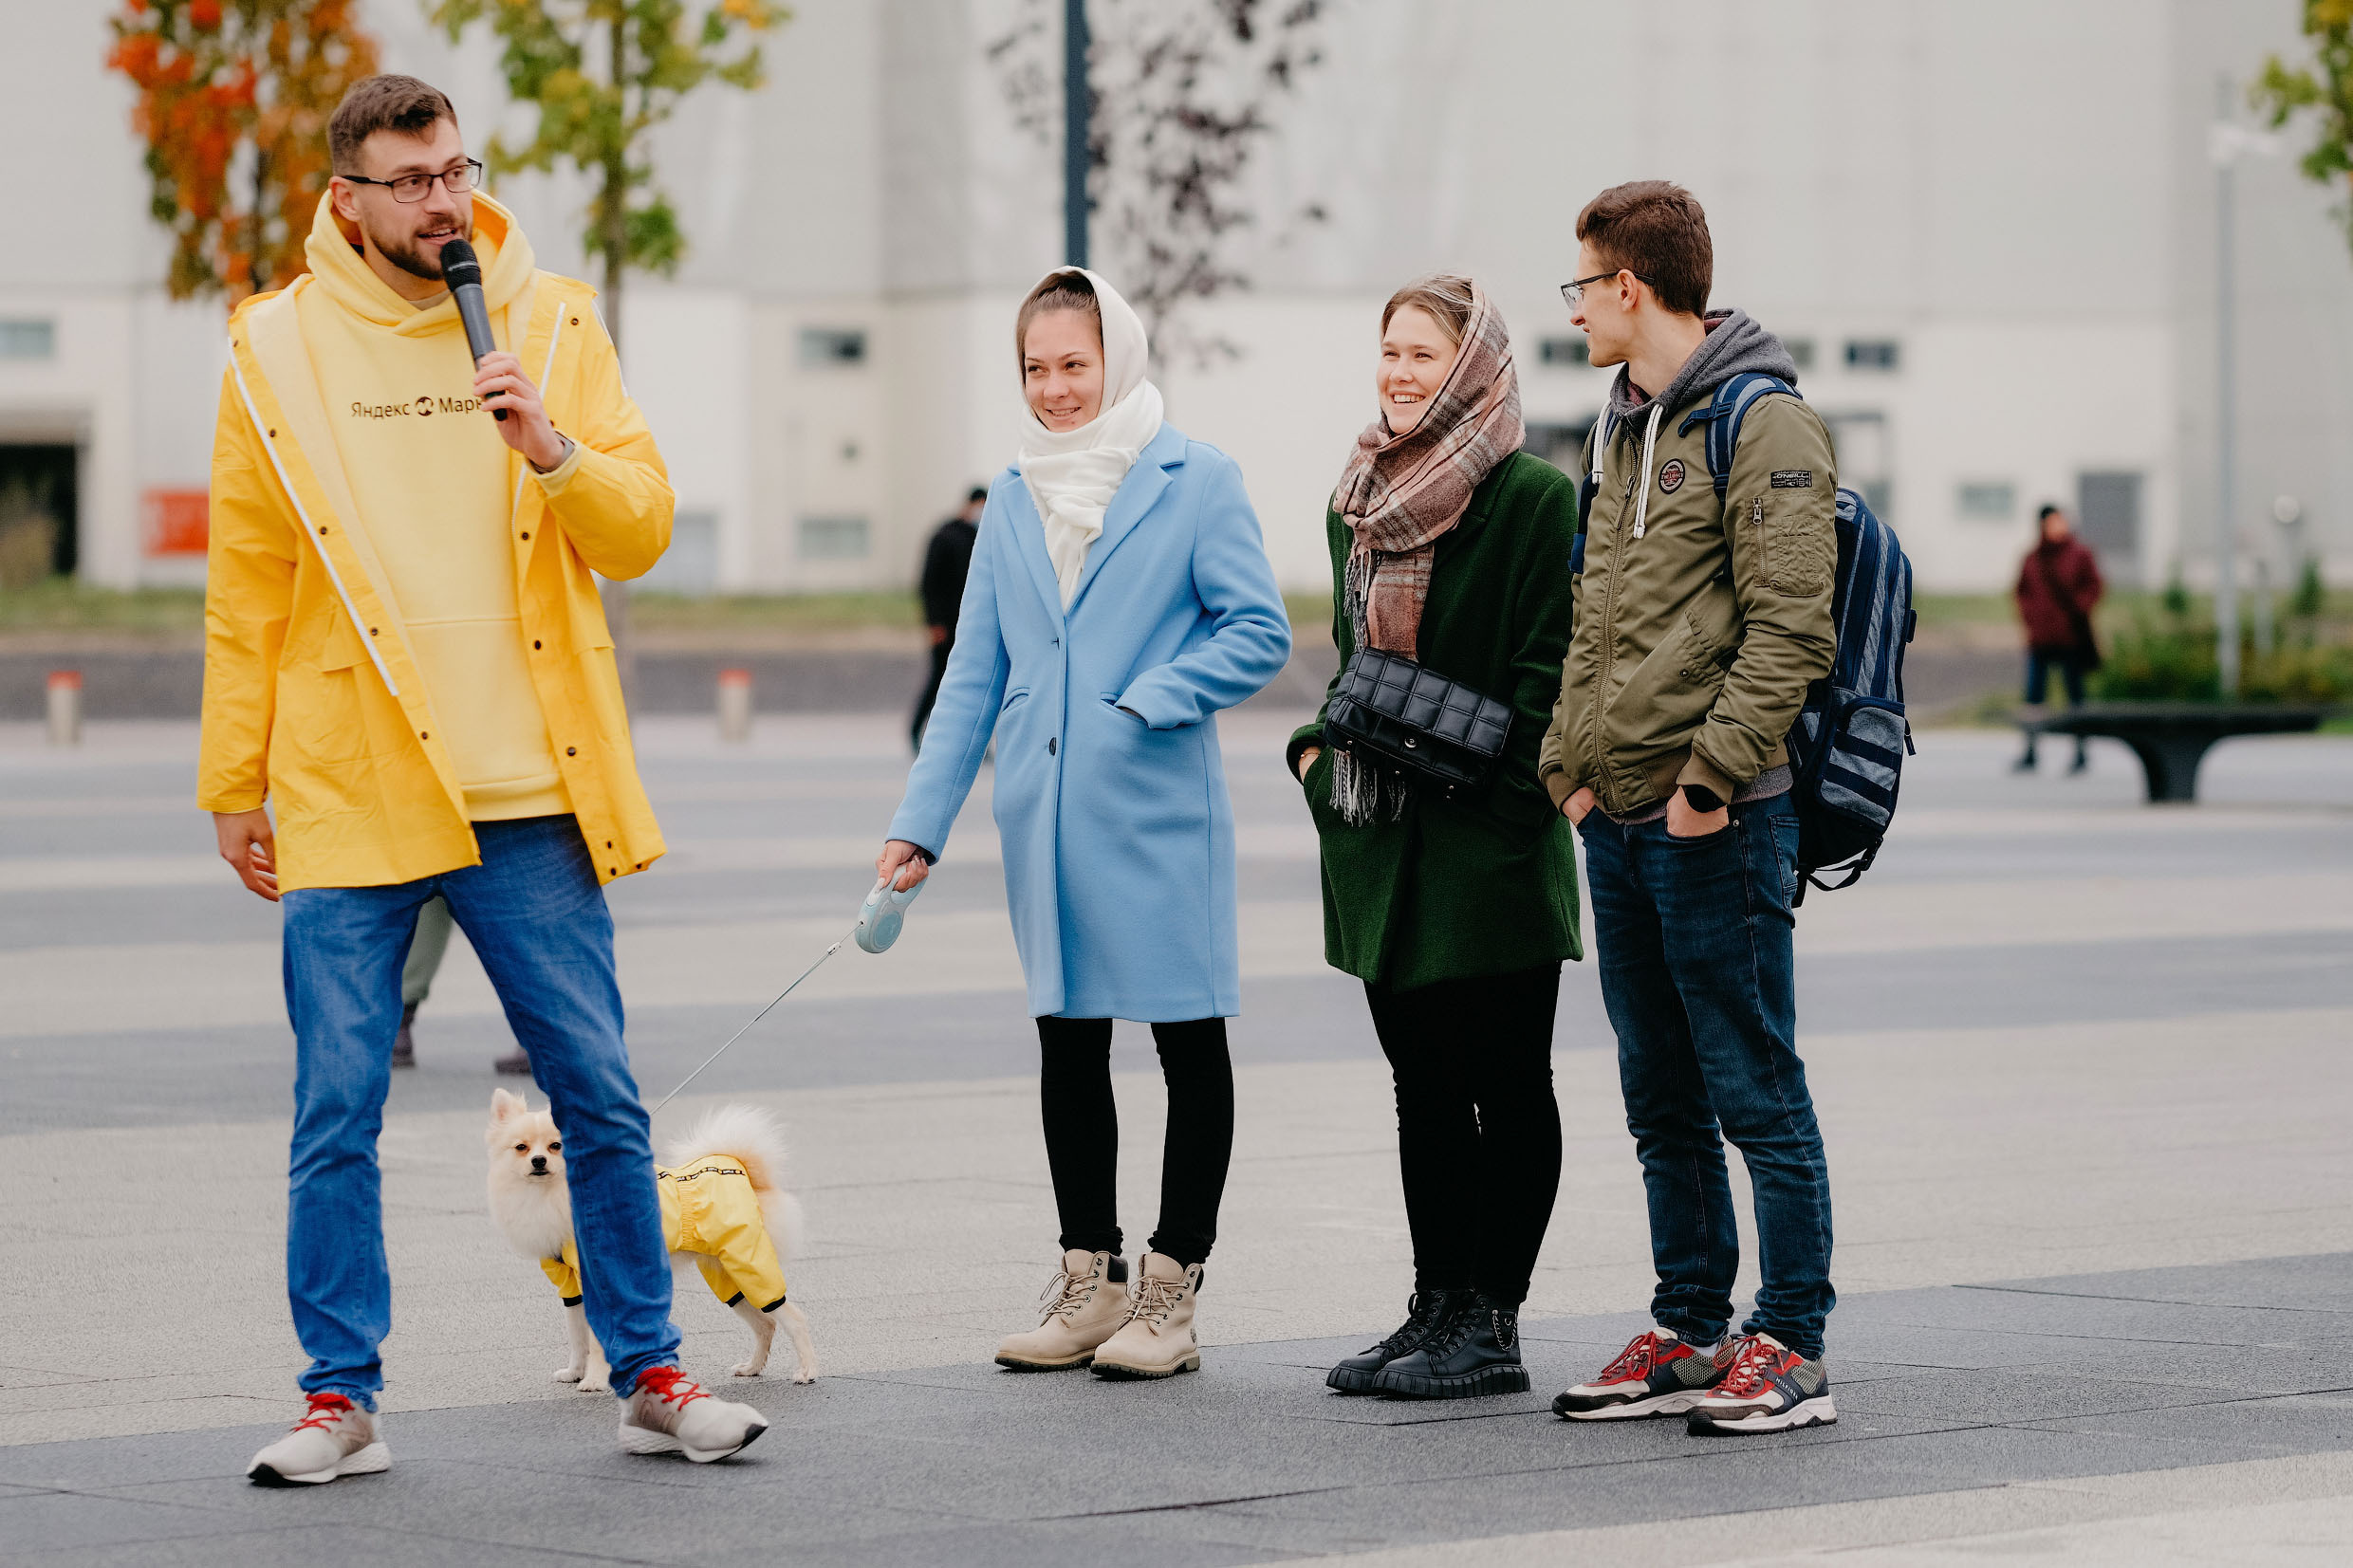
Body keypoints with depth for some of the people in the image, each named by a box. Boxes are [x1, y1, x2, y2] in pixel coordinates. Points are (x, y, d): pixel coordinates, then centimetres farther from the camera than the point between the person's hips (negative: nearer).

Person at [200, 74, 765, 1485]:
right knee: (336, 1115, 1)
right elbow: (247, 588, 6)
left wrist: (552, 449, -18)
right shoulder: (282, 350, 2)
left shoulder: (553, 326, 5)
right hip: (348, 792, -1)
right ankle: (343, 1400, 12)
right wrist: (234, 786, 6)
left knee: (602, 1099, 4)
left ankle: (651, 1378, 15)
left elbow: (642, 531, 1)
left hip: (529, 791, 1)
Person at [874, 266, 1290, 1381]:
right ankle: (1088, 1279, 18)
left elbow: (1259, 632, -5)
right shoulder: (1012, 502, 11)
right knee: (1067, 1039, 9)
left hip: (1159, 815, -5)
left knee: (1188, 1038, 2)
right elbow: (974, 675, 13)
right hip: (1046, 817, 5)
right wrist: (920, 821, 8)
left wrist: (1148, 701, -16)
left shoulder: (1194, 481, -3)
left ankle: (1171, 1289, 9)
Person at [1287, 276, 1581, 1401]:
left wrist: (1487, 791, -19)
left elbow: (1548, 671, -13)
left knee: (1501, 1085, 0)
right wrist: (1318, 745, 7)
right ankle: (1438, 1310, 18)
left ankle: (1491, 1327, 4)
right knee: (1422, 1084, 11)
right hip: (1381, 839, 7)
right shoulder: (1359, 502, 14)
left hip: (1485, 844, -7)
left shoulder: (1533, 496, -10)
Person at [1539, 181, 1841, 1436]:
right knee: (1662, 1101, 13)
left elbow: (1788, 628, -16)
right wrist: (1573, 759, 11)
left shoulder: (1763, 427, -10)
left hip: (1717, 818, -9)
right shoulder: (1620, 429, 18)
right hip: (1617, 817, 9)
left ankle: (1789, 1349, 0)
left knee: (1756, 1094, -4)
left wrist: (1712, 773, -19)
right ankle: (1689, 1334, 20)